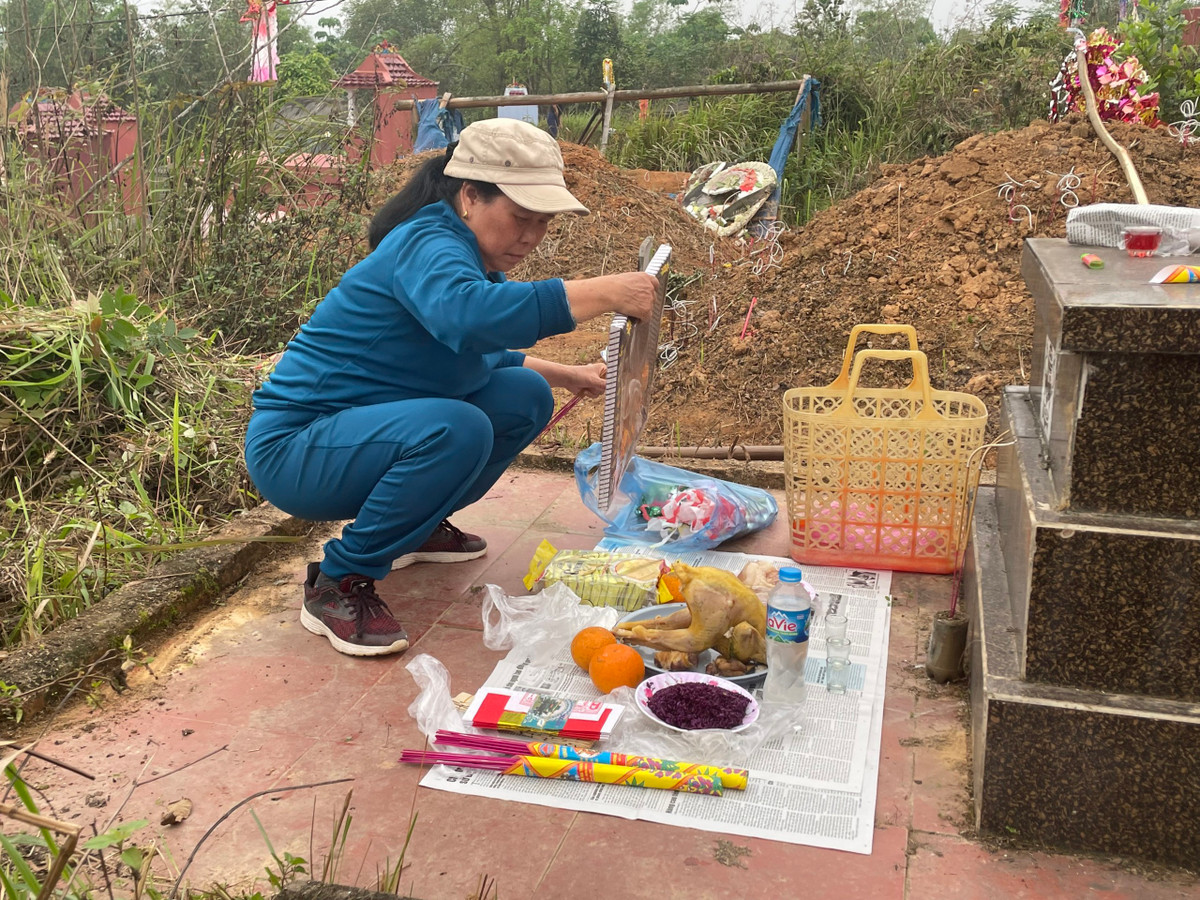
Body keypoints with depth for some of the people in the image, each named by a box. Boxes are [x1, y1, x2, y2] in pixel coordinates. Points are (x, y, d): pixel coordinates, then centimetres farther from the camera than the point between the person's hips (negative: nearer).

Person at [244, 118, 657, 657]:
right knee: (455, 429, -34)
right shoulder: (425, 245, -23)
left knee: (525, 397, 2)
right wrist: (604, 293, -45)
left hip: (367, 429, 9)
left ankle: (415, 525, 15)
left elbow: (483, 356, 25)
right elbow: (466, 316, -47)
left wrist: (569, 375, 16)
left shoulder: (475, 259, 7)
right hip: (293, 450, -9)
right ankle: (338, 584, -16)